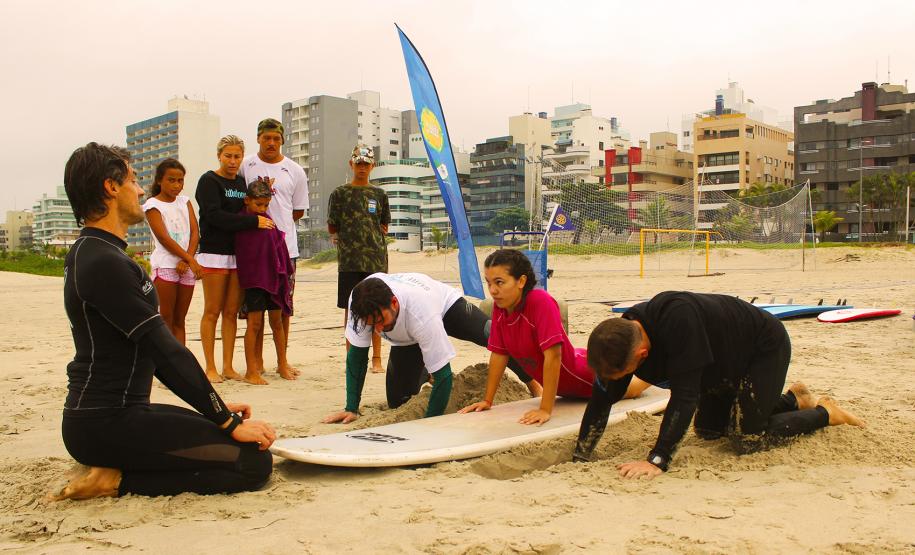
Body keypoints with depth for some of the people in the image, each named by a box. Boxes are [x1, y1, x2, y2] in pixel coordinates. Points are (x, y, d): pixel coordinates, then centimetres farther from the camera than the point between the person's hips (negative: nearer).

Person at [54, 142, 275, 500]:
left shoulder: (91, 255, 16)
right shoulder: (105, 263, -18)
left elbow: (152, 350, 16)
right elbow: (167, 352, -20)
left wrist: (217, 408, 13)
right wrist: (230, 422, -14)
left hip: (116, 413, 11)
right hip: (106, 425, -11)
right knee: (254, 462, -16)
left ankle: (117, 470, 9)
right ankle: (118, 481, -9)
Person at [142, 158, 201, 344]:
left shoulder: (185, 201, 12)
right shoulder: (152, 205, -2)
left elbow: (195, 233, 3)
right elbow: (164, 238, -12)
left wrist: (186, 261, -12)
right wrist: (191, 260, -18)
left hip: (187, 266, 5)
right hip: (165, 266, -5)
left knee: (179, 320, 8)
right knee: (166, 319, -3)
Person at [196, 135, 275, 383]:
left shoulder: (242, 182, 15)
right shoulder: (209, 181, -3)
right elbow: (215, 216, -16)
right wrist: (254, 221, -18)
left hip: (239, 254, 6)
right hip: (214, 253, -5)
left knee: (232, 312, 6)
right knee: (212, 312, -1)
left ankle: (228, 367, 12)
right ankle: (211, 368, 5)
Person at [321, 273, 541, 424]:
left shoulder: (421, 316, -47)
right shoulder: (362, 303, -35)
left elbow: (443, 374, -39)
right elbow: (357, 355, -21)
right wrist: (351, 409, -22)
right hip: (406, 339, 5)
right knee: (397, 401, -1)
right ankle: (423, 373, 31)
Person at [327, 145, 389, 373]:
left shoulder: (379, 194, 12)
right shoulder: (340, 193, 6)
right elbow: (331, 228, 9)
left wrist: (373, 234, 6)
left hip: (376, 259, 2)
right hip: (349, 260, -1)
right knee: (350, 308, 1)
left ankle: (376, 358, 11)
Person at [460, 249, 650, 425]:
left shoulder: (541, 302, -37)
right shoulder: (499, 307, -17)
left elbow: (553, 354, -38)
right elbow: (499, 354, -8)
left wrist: (545, 410, -37)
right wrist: (487, 401, -7)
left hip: (585, 373, -6)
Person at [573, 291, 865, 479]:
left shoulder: (678, 318, -43)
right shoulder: (621, 337, -20)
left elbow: (684, 394, -44)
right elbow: (603, 398, -14)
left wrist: (657, 460, -44)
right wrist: (578, 459, -17)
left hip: (765, 348, -8)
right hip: (728, 362, 8)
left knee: (748, 438, -13)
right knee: (707, 431, 14)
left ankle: (825, 412, 12)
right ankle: (792, 399, 31)